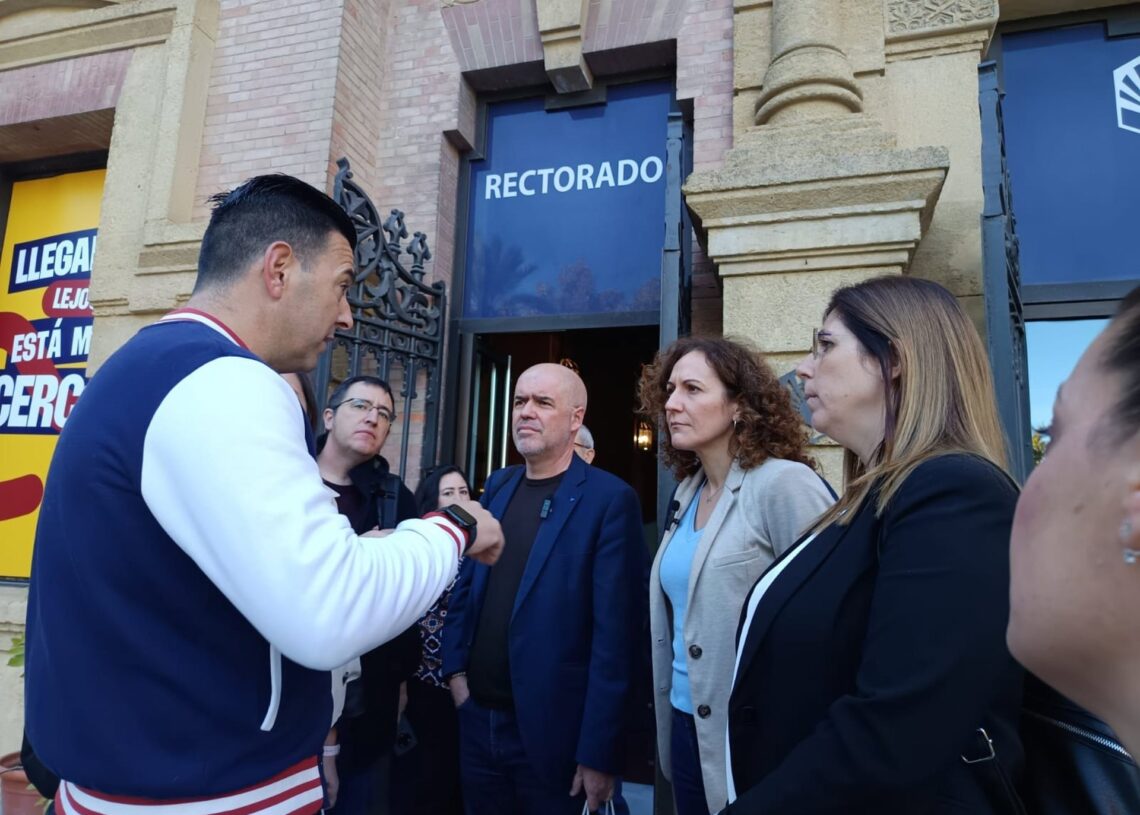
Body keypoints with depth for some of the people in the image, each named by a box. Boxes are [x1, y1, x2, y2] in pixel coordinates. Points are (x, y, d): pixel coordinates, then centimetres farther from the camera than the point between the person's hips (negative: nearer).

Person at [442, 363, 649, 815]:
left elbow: (616, 634, -16)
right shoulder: (497, 486, 6)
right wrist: (455, 667, 4)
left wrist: (599, 754, -15)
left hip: (553, 732, -5)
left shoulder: (610, 499, -14)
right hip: (477, 718, 6)